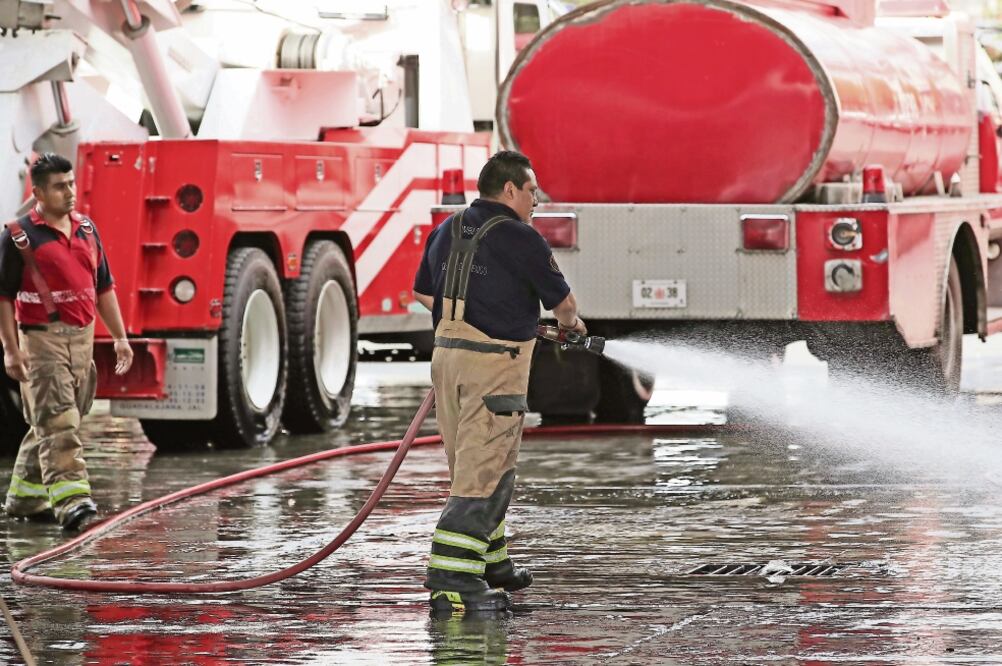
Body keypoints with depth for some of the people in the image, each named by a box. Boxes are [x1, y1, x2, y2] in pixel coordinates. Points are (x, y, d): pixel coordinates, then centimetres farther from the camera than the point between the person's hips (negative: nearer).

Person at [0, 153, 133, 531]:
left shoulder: (86, 229, 12)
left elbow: (103, 288, 17)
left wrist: (120, 338, 13)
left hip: (82, 339, 7)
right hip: (42, 340, -7)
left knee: (49, 424, 13)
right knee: (57, 423, -15)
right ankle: (70, 500, -24)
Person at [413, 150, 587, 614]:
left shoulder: (446, 231, 11)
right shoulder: (518, 238, -10)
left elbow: (423, 293, 21)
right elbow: (561, 300, 0)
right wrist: (572, 324, 22)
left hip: (447, 354, 8)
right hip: (495, 363, -8)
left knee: (473, 470, 19)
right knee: (483, 475, -7)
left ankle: (490, 563, 31)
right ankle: (451, 582, -13)